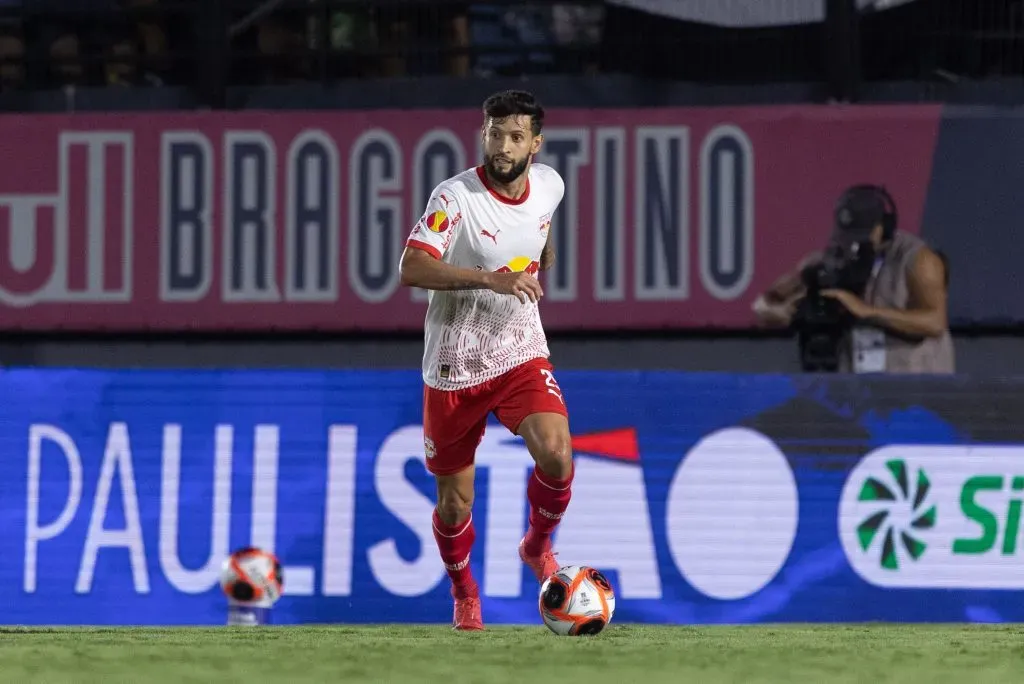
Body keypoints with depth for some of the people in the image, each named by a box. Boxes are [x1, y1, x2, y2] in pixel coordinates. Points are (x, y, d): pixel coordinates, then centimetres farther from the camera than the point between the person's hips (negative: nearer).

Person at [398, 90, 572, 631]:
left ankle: (538, 546, 8)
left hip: (521, 357, 3)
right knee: (455, 502, 7)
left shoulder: (549, 185, -1)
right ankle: (463, 592, 37)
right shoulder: (456, 196, -18)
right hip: (454, 369, -2)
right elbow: (412, 267, -31)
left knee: (555, 453, -23)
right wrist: (491, 279, -37)